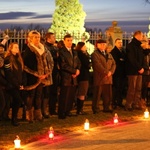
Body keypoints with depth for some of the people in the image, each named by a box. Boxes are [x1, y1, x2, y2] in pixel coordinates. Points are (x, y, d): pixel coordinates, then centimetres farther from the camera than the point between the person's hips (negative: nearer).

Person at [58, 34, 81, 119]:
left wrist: (77, 70, -2)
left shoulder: (74, 52, 19)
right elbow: (63, 65, -14)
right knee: (64, 97, -5)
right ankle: (61, 114, 1)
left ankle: (68, 111, 19)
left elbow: (78, 63, 19)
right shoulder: (62, 52, -6)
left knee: (71, 96, 8)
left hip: (74, 78, 7)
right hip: (66, 78, -7)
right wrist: (74, 71, -13)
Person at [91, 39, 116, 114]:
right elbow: (98, 65, -15)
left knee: (108, 95, 8)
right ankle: (96, 109, 3)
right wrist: (106, 72, -16)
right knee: (97, 94, -3)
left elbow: (113, 64, 14)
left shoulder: (109, 54, 21)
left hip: (108, 78, 7)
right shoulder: (95, 54, -3)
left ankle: (107, 108, 17)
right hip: (99, 78, -7)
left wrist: (111, 72, -5)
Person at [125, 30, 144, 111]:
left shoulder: (139, 46, 18)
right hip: (133, 71, -8)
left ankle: (136, 104, 13)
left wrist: (142, 67, 2)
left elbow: (142, 58, 18)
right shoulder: (130, 46, -8)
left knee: (138, 89, 7)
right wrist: (139, 68, -15)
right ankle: (128, 105, -1)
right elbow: (132, 59, -16)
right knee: (132, 89, -7)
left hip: (139, 71, 8)